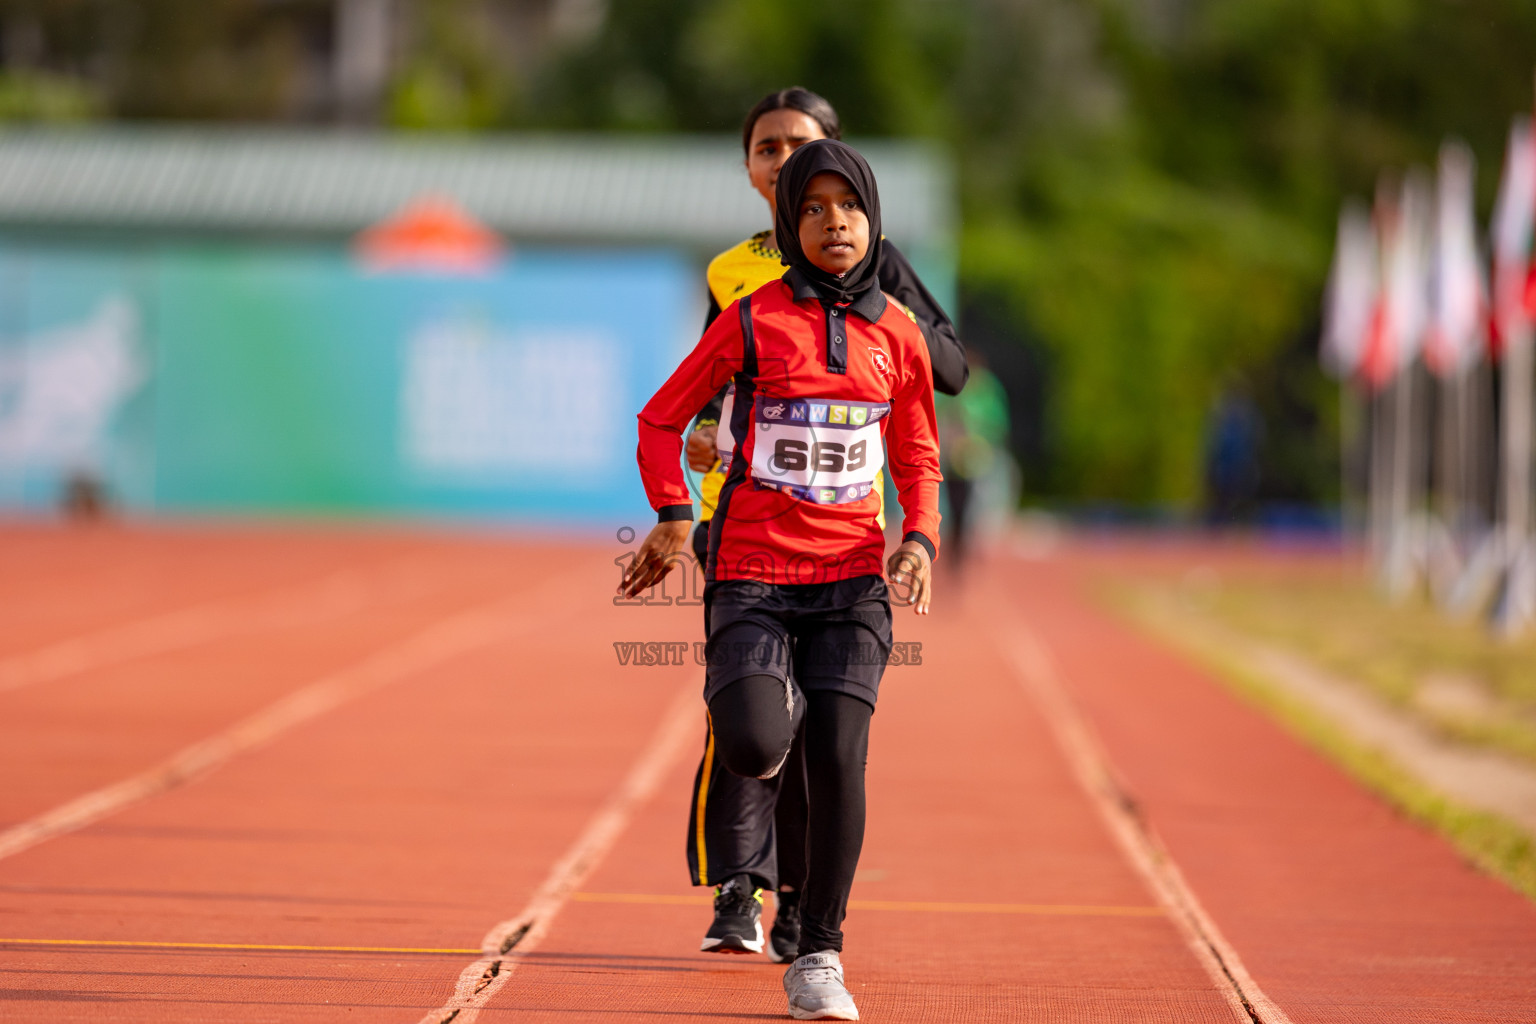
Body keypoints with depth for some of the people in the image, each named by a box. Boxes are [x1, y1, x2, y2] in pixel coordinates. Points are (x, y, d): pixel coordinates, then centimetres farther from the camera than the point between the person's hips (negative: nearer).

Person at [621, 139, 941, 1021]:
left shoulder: (897, 335, 7)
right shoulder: (752, 320, -3)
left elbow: (918, 458, 17)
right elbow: (663, 419, 4)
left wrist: (921, 539, -1)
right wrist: (674, 517, -10)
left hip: (853, 580, 2)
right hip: (752, 573, -2)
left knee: (840, 760, -10)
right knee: (751, 749, -20)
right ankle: (779, 702, 20)